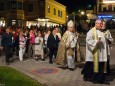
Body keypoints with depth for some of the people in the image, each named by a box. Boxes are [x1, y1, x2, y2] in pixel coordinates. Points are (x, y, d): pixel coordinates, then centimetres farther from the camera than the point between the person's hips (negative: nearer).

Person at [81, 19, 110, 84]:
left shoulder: (101, 32, 15)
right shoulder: (91, 31, -7)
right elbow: (88, 40, -17)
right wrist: (96, 42, -22)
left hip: (101, 52, 7)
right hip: (95, 51, -7)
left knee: (102, 65, 7)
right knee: (94, 64, 1)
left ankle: (102, 79, 14)